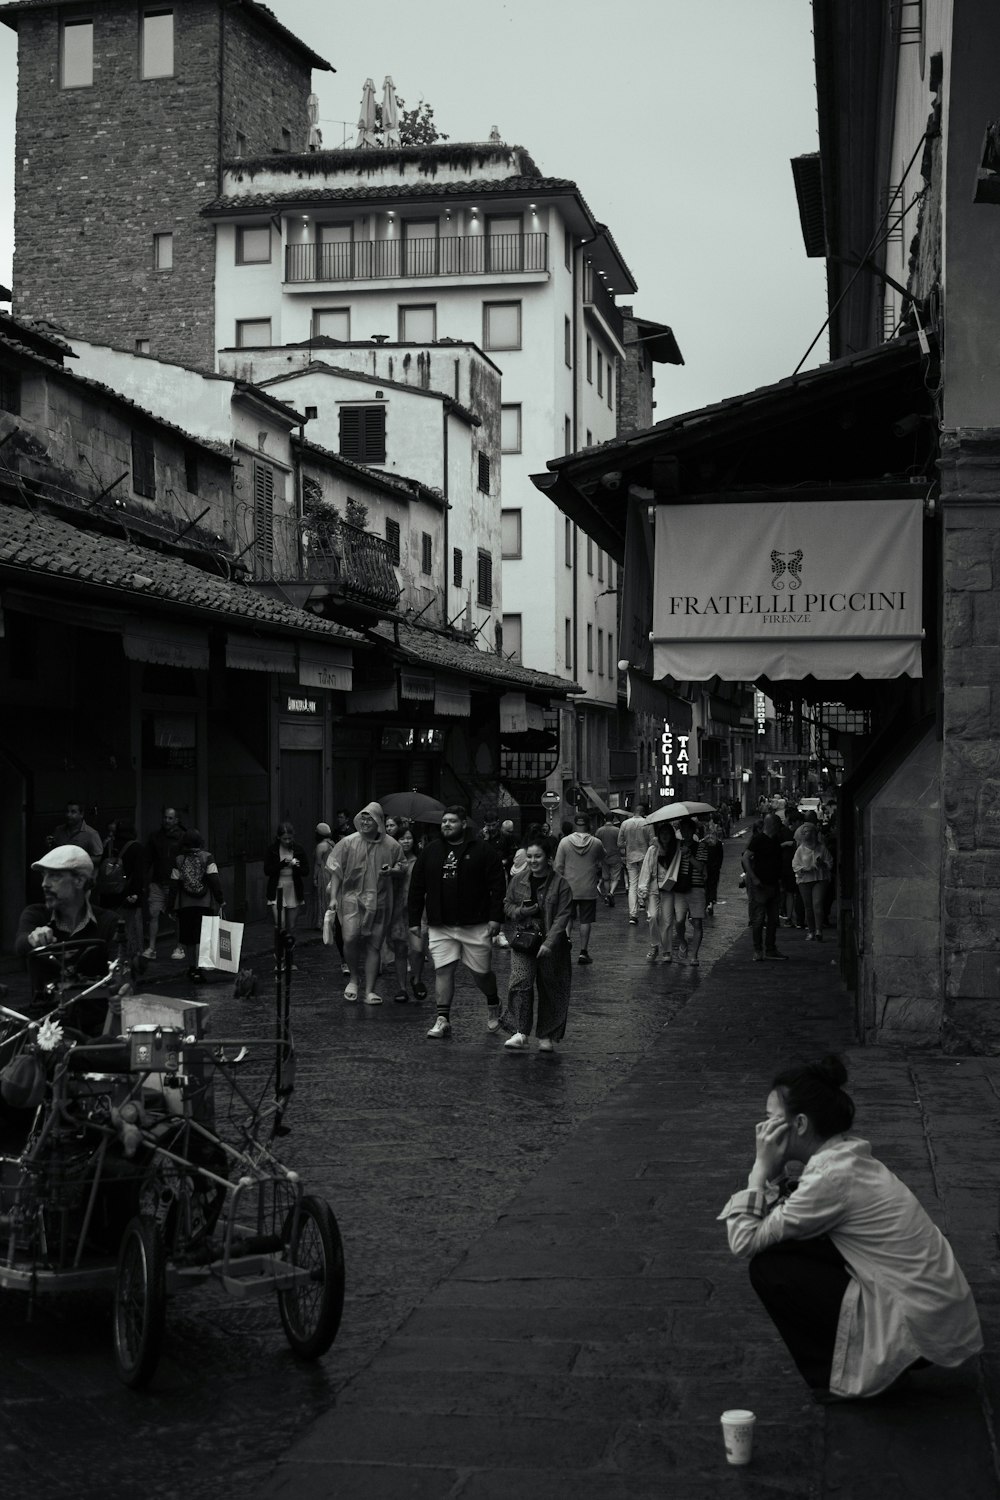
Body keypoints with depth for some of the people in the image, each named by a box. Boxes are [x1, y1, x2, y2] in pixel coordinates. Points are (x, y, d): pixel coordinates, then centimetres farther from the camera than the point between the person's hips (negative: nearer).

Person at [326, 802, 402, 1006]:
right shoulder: (348, 842, 1)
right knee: (350, 938, -19)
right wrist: (333, 897, -4)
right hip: (352, 897, -1)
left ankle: (370, 990, 8)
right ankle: (354, 978, 6)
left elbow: (401, 870, 16)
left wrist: (390, 871, -7)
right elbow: (336, 871, 4)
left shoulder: (391, 846, 4)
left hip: (379, 902, 1)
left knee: (374, 945, 2)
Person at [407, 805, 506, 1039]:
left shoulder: (484, 851, -1)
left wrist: (495, 918, -10)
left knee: (481, 972, 5)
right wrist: (414, 920, 7)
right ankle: (443, 1020, 0)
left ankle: (493, 1005, 33)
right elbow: (416, 887, 11)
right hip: (440, 926, 3)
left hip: (476, 925, -2)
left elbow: (497, 886, -3)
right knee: (443, 971, -5)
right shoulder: (430, 851, 8)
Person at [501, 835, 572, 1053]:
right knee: (520, 982, -16)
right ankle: (520, 1033, -16)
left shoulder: (561, 884, -6)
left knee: (550, 989, 5)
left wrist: (549, 943, -20)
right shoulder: (518, 881, 5)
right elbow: (507, 905, 15)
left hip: (552, 944, -2)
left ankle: (547, 1037, 17)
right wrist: (520, 911, -9)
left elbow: (563, 916, -11)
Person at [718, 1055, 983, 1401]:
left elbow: (744, 1241, -15)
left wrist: (762, 1168, -10)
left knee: (768, 1269, -8)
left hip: (917, 1330, -9)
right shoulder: (848, 1154, 6)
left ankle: (836, 1379, 8)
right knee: (789, 1242, 12)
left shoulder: (831, 1177, -20)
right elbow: (775, 1223, 11)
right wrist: (774, 1172, -1)